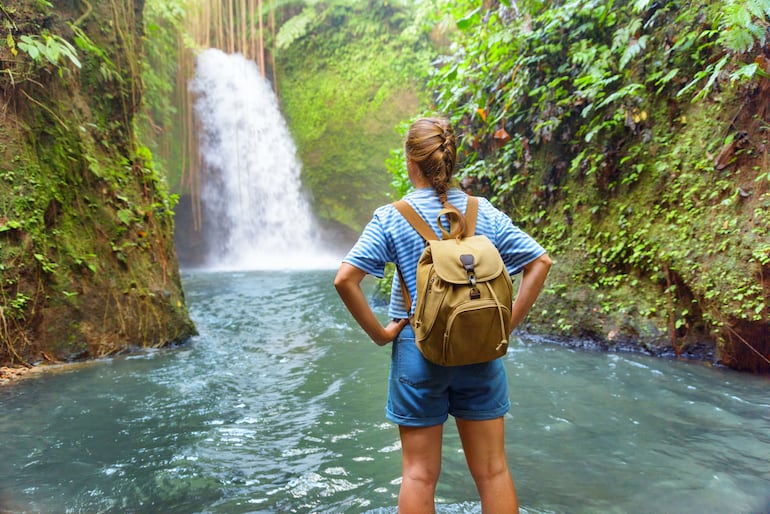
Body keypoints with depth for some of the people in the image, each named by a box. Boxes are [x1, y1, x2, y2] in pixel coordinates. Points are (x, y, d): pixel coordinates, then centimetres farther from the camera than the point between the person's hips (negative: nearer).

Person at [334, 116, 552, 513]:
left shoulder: (391, 218, -7)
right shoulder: (485, 213, 0)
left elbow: (345, 278, -15)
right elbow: (540, 262, 0)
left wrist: (379, 333, -7)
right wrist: (508, 324, 2)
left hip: (418, 351, -2)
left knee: (419, 475, 11)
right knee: (493, 471, 13)